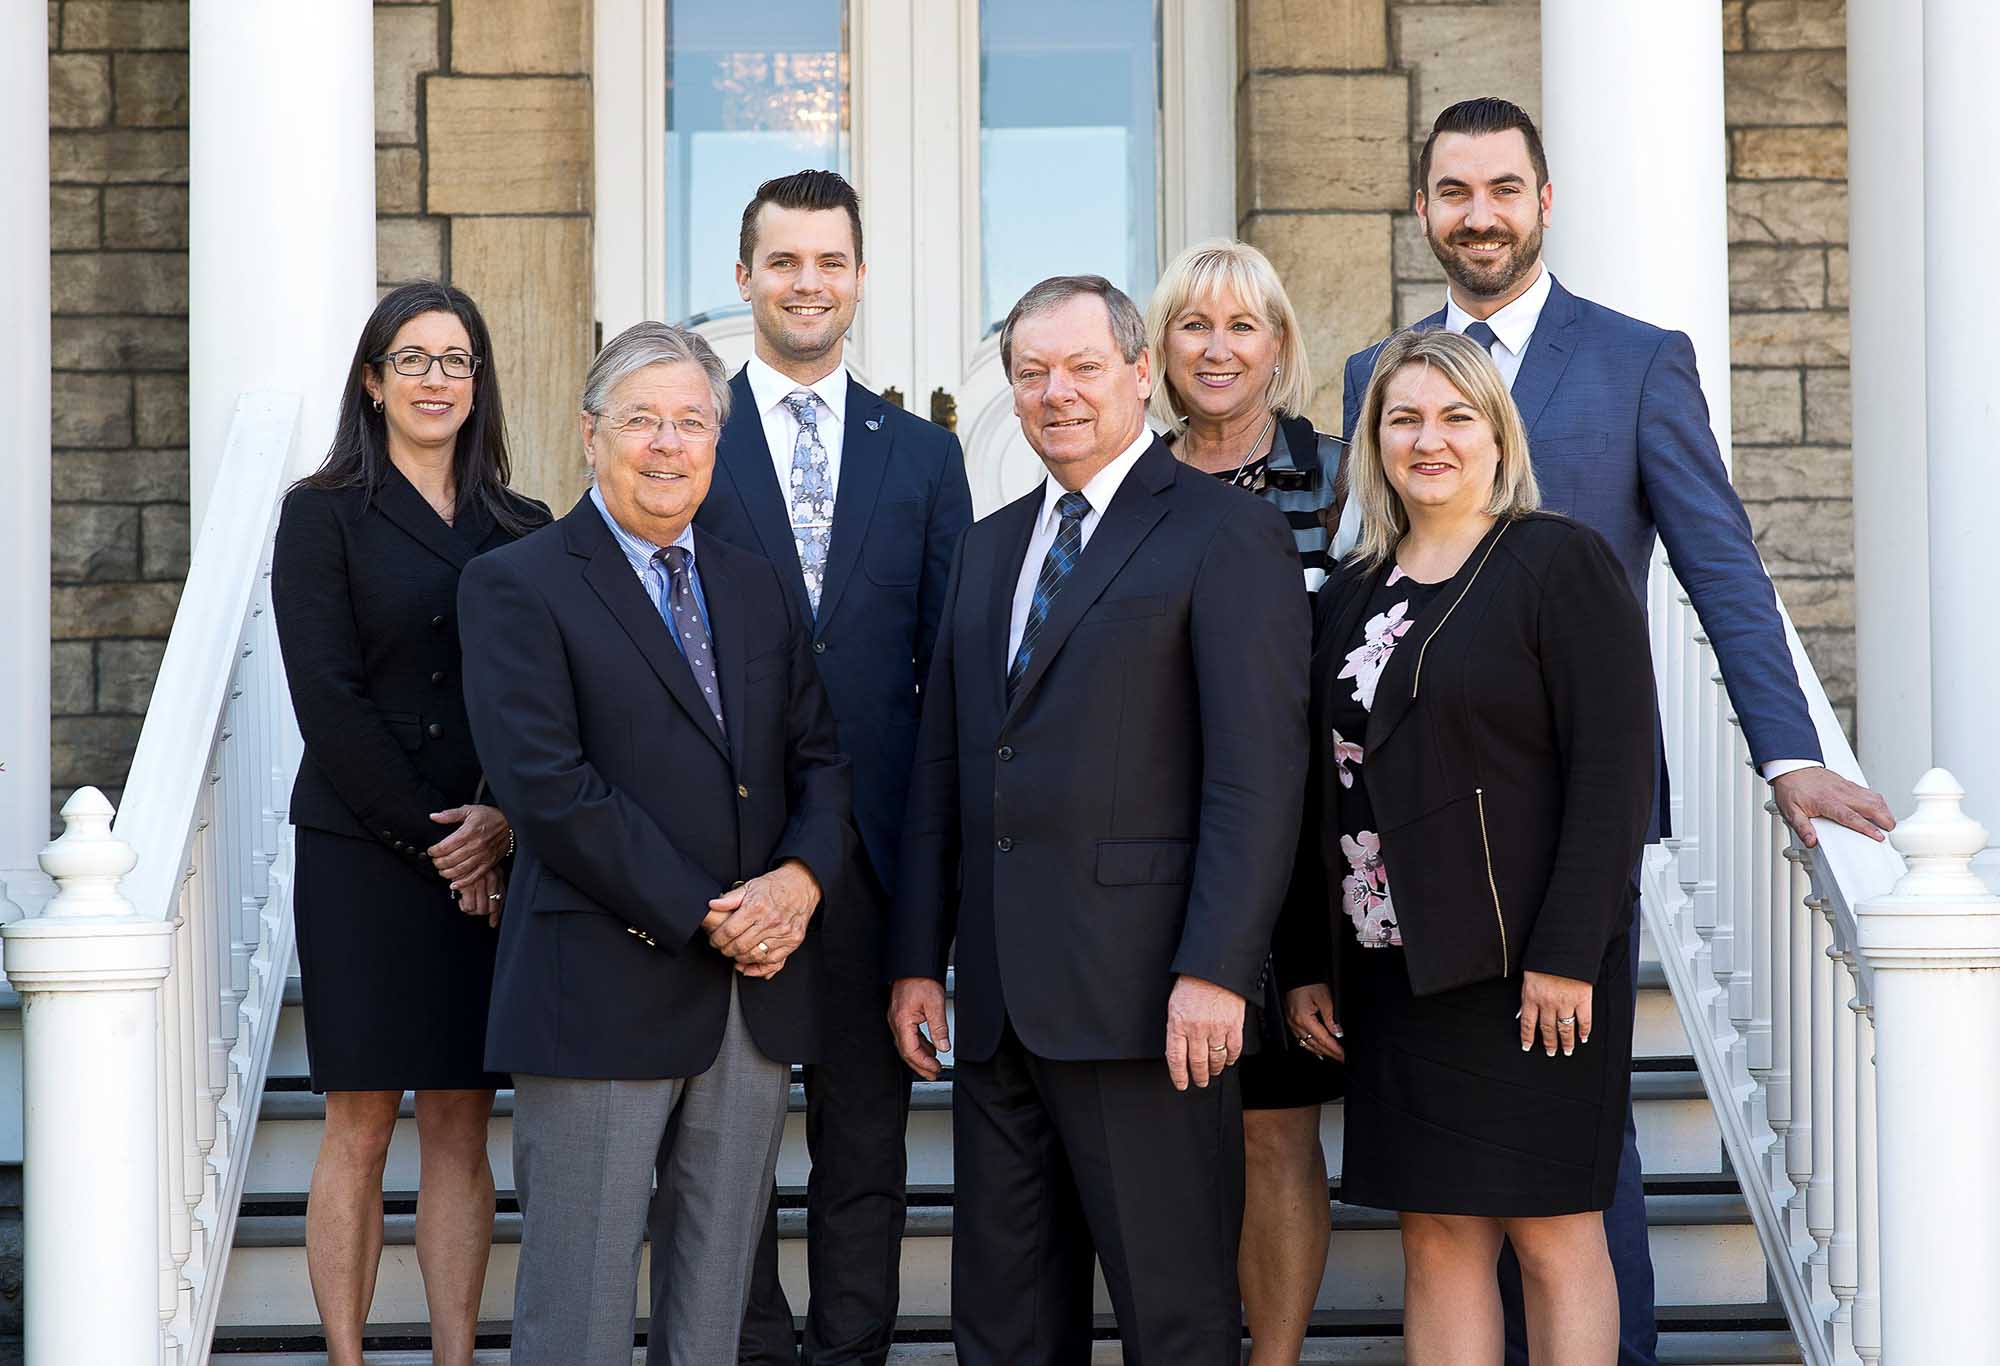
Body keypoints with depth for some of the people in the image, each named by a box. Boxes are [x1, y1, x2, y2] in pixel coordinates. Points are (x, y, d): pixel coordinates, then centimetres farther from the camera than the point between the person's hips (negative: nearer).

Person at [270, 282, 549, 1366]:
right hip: (361, 858, -3)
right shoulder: (325, 515, 1)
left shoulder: (523, 531, 11)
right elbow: (327, 698, -7)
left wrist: (505, 819, -10)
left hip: (488, 861, 3)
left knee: (460, 1128, 5)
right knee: (359, 1126, -1)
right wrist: (430, 836, -11)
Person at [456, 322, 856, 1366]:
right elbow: (548, 787, -13)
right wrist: (702, 919, -15)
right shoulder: (515, 587, -4)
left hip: (758, 986, 6)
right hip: (605, 994, -5)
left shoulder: (757, 589, 16)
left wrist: (799, 878, -9)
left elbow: (819, 757, 13)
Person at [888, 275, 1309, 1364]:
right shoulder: (989, 547, 19)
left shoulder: (1227, 534, -4)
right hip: (998, 997, 7)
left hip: (1142, 993, -7)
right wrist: (918, 957, 12)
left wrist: (1213, 971, -18)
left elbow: (1258, 772, -11)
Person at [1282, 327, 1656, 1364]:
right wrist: (1306, 964, 10)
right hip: (1393, 970, 6)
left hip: (1524, 971, -6)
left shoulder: (1561, 563, -5)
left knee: (1551, 1236, 0)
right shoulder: (1350, 597, 14)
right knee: (1436, 1240, 7)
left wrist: (1567, 957, -17)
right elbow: (1326, 791, 16)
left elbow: (1615, 769, -11)